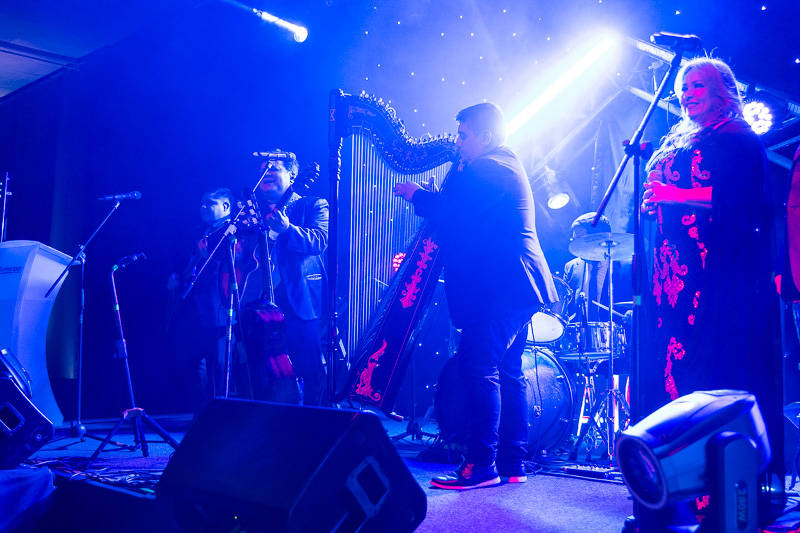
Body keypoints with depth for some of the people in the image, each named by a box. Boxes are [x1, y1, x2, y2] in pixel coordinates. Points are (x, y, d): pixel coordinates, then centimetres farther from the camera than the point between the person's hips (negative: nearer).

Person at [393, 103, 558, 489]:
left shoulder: (488, 169, -11)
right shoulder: (506, 165, 22)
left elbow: (448, 212, -17)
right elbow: (466, 215, 25)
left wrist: (416, 194, -2)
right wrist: (435, 198, 15)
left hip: (500, 286, -11)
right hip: (517, 284, 11)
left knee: (478, 367, -12)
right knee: (507, 372, 11)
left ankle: (482, 465, -9)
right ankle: (512, 462, 17)